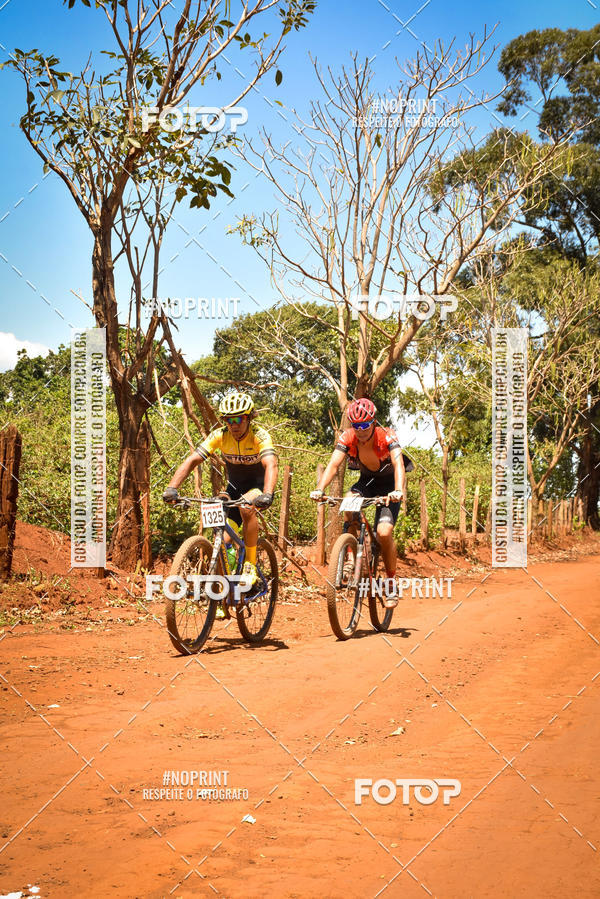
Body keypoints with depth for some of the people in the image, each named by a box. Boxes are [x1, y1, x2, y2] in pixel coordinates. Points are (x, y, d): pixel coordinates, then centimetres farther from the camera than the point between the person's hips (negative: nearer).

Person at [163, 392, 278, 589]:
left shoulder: (260, 436, -26)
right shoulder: (220, 435, -17)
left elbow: (271, 465, -42)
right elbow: (192, 460, -23)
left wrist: (267, 495, -60)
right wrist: (172, 488, -38)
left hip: (258, 484, -4)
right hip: (235, 486, 4)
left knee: (246, 507, -36)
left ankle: (250, 566, -23)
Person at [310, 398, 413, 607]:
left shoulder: (386, 436, -28)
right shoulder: (347, 438, -20)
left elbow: (399, 464, -42)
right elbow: (333, 464, -30)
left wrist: (398, 490, -61)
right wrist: (319, 489, -47)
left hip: (388, 483, -3)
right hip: (367, 480, 3)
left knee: (384, 532, -20)